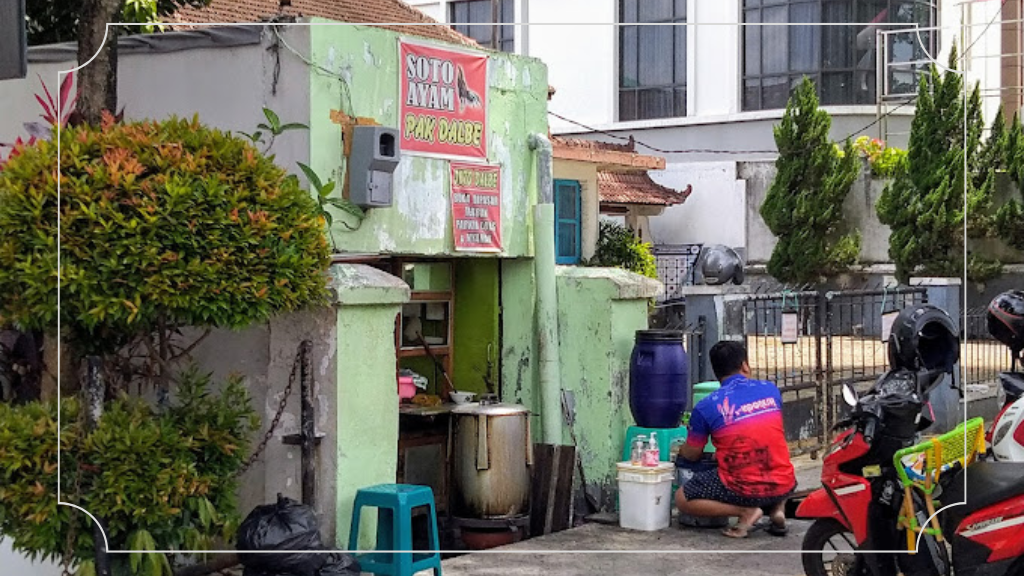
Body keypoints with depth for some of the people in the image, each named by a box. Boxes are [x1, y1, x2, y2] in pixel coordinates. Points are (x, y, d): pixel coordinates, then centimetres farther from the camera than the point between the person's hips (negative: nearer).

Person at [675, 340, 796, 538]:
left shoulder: (705, 407, -7)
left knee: (682, 500, 14)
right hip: (783, 486, 4)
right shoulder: (771, 390, 4)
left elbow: (692, 455, 5)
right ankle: (777, 509, 9)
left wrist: (681, 449, 30)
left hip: (743, 490, -4)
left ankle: (745, 511, -3)